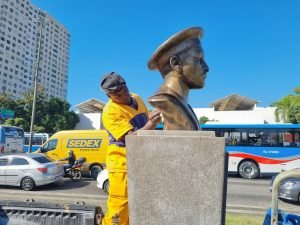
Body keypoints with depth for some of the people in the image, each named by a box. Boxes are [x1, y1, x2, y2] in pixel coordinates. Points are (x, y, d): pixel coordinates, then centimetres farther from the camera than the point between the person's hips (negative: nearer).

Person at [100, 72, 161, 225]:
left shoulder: (137, 99, 5)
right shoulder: (110, 112, -20)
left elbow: (145, 120, 21)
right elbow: (131, 138, -28)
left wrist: (153, 118, 2)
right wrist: (149, 125, -40)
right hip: (122, 164, -7)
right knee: (120, 206, -3)